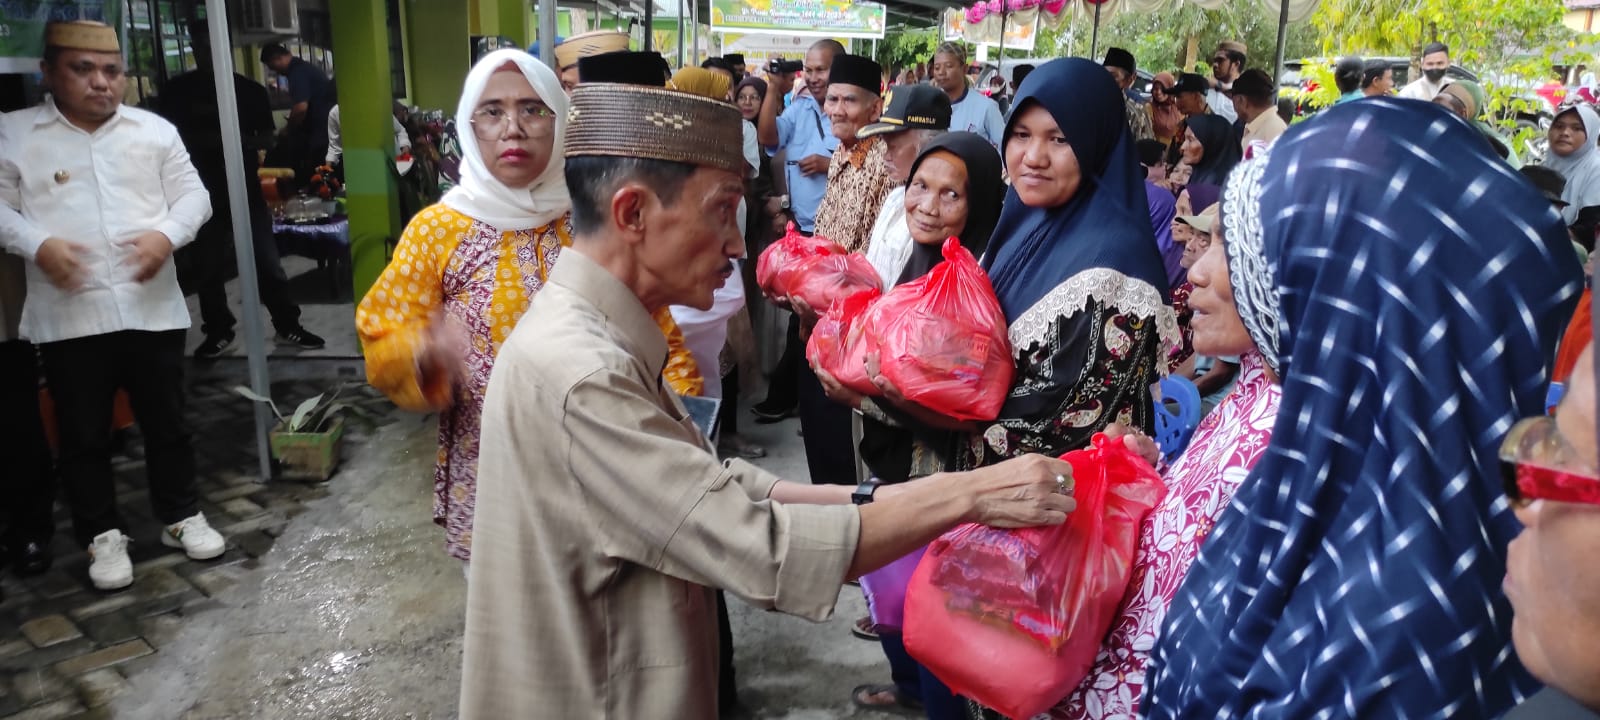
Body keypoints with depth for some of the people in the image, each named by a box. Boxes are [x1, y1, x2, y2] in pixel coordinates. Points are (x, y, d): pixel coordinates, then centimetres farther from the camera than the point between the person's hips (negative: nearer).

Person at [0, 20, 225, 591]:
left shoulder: (155, 130, 7)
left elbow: (192, 194, 6)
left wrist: (166, 235, -13)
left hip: (152, 308, 1)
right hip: (68, 315, -1)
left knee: (167, 421, 11)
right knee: (84, 434, 8)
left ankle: (181, 516, 27)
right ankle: (103, 535, 21)